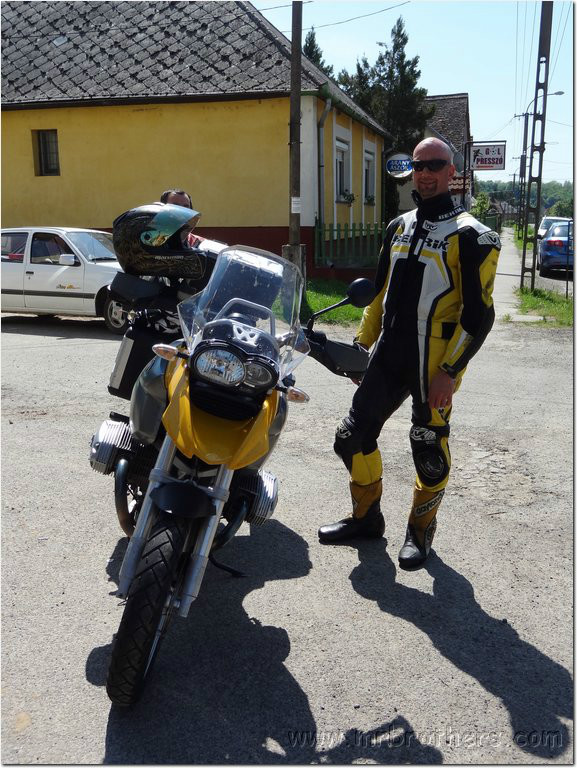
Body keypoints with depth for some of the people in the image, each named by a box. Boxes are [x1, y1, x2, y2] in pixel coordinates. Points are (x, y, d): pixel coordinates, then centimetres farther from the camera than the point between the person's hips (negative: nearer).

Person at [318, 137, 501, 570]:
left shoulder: (470, 236, -6)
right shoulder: (399, 227, 15)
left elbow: (478, 314, -11)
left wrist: (450, 371, -17)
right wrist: (362, 343, 15)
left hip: (435, 361, -6)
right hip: (390, 354, 6)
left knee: (429, 451, 5)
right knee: (353, 436, 8)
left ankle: (421, 530, 27)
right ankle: (366, 517, 28)